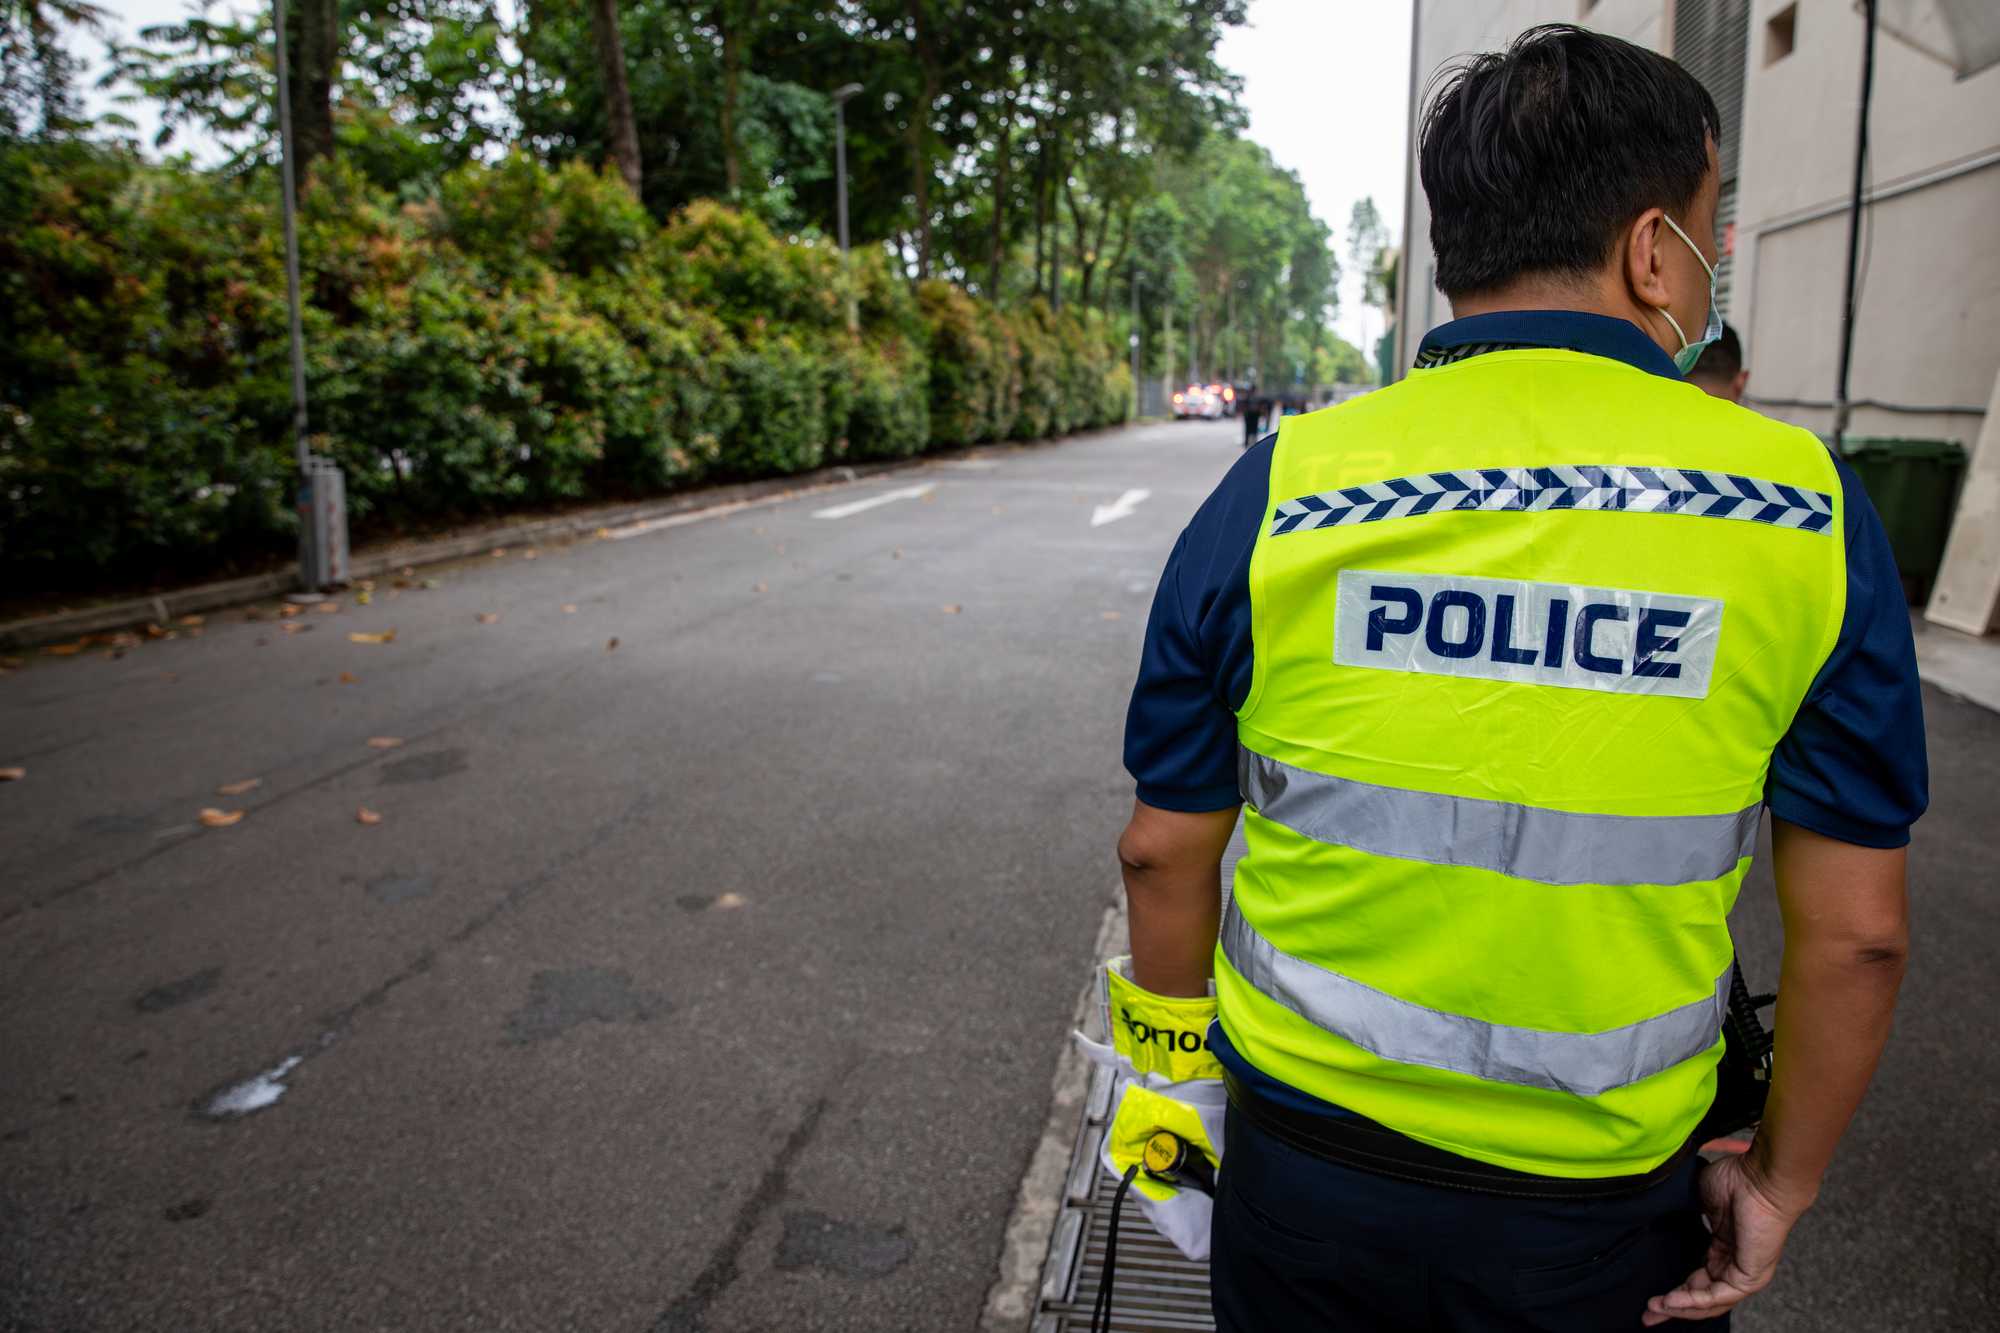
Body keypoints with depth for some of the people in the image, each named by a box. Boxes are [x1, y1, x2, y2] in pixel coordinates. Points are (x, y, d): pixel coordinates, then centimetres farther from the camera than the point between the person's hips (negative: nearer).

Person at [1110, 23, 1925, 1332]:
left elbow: (1166, 851, -5)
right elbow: (1856, 930, -7)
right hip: (1599, 1217, 0)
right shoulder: (1803, 508, -11)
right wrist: (1782, 1181, 8)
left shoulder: (1276, 494, -12)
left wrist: (1172, 1062, 11)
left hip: (1305, 1163, 1)